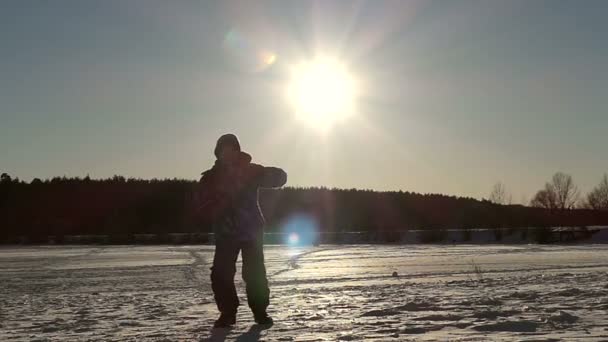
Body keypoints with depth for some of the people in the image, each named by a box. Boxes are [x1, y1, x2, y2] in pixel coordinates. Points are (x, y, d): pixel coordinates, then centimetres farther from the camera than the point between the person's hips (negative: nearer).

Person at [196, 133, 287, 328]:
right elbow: (206, 208, -7)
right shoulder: (210, 178, 1)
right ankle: (227, 312, 5)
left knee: (255, 273, -10)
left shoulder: (250, 170, 0)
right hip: (225, 233, 1)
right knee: (221, 274, -10)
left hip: (252, 230, -1)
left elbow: (279, 177, -9)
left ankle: (260, 311, 5)